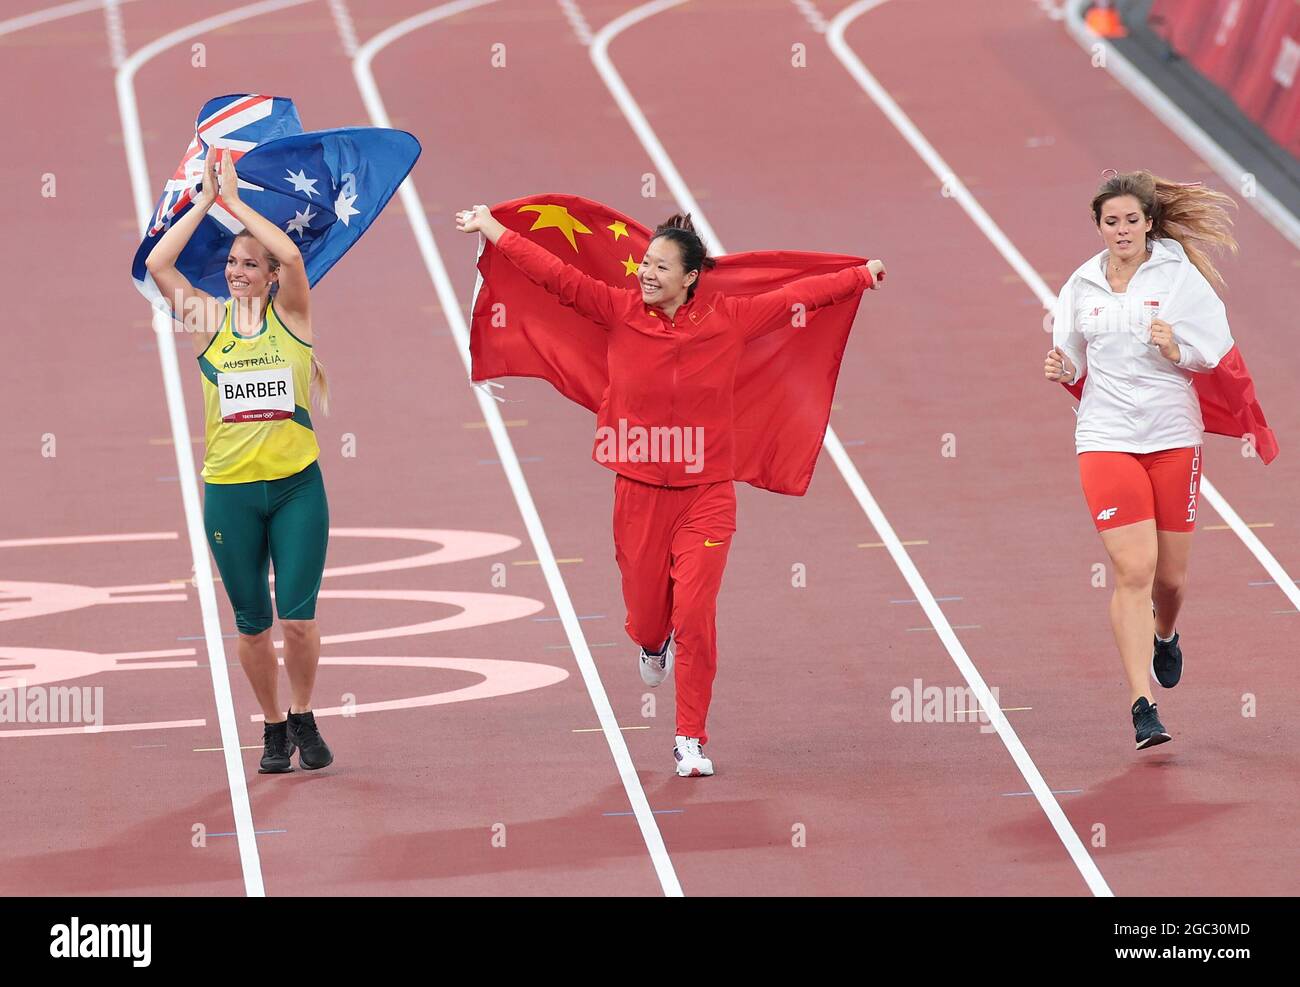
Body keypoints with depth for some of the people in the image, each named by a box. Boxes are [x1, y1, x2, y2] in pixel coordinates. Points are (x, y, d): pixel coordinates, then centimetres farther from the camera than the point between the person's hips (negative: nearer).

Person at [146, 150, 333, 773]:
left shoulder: (290, 315, 1)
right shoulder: (209, 320, 4)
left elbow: (293, 258, -18)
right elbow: (157, 264, -9)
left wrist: (236, 201, -12)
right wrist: (205, 200, -9)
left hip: (296, 486, -2)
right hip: (228, 490, 2)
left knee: (298, 619, -6)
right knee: (252, 625, 6)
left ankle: (303, 718, 17)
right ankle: (274, 729, 22)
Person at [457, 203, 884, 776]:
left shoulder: (728, 320, -4)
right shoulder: (620, 312, -5)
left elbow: (796, 296, 6)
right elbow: (559, 276, -6)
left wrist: (862, 277, 13)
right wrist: (492, 230, -7)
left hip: (705, 494, -1)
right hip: (640, 489, 1)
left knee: (695, 616, -10)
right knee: (647, 614, 13)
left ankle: (691, 740, 1)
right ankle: (653, 645, 53)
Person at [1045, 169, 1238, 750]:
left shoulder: (1180, 275, -1)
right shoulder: (1081, 286, 6)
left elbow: (1219, 347, 0)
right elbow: (1072, 360, 17)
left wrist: (1179, 350, -18)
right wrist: (1060, 370, -5)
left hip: (1175, 436, 0)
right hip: (1107, 440, 0)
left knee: (1170, 575, 9)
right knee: (1133, 571, -12)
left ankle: (1164, 636, 46)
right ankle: (1143, 704, -13)